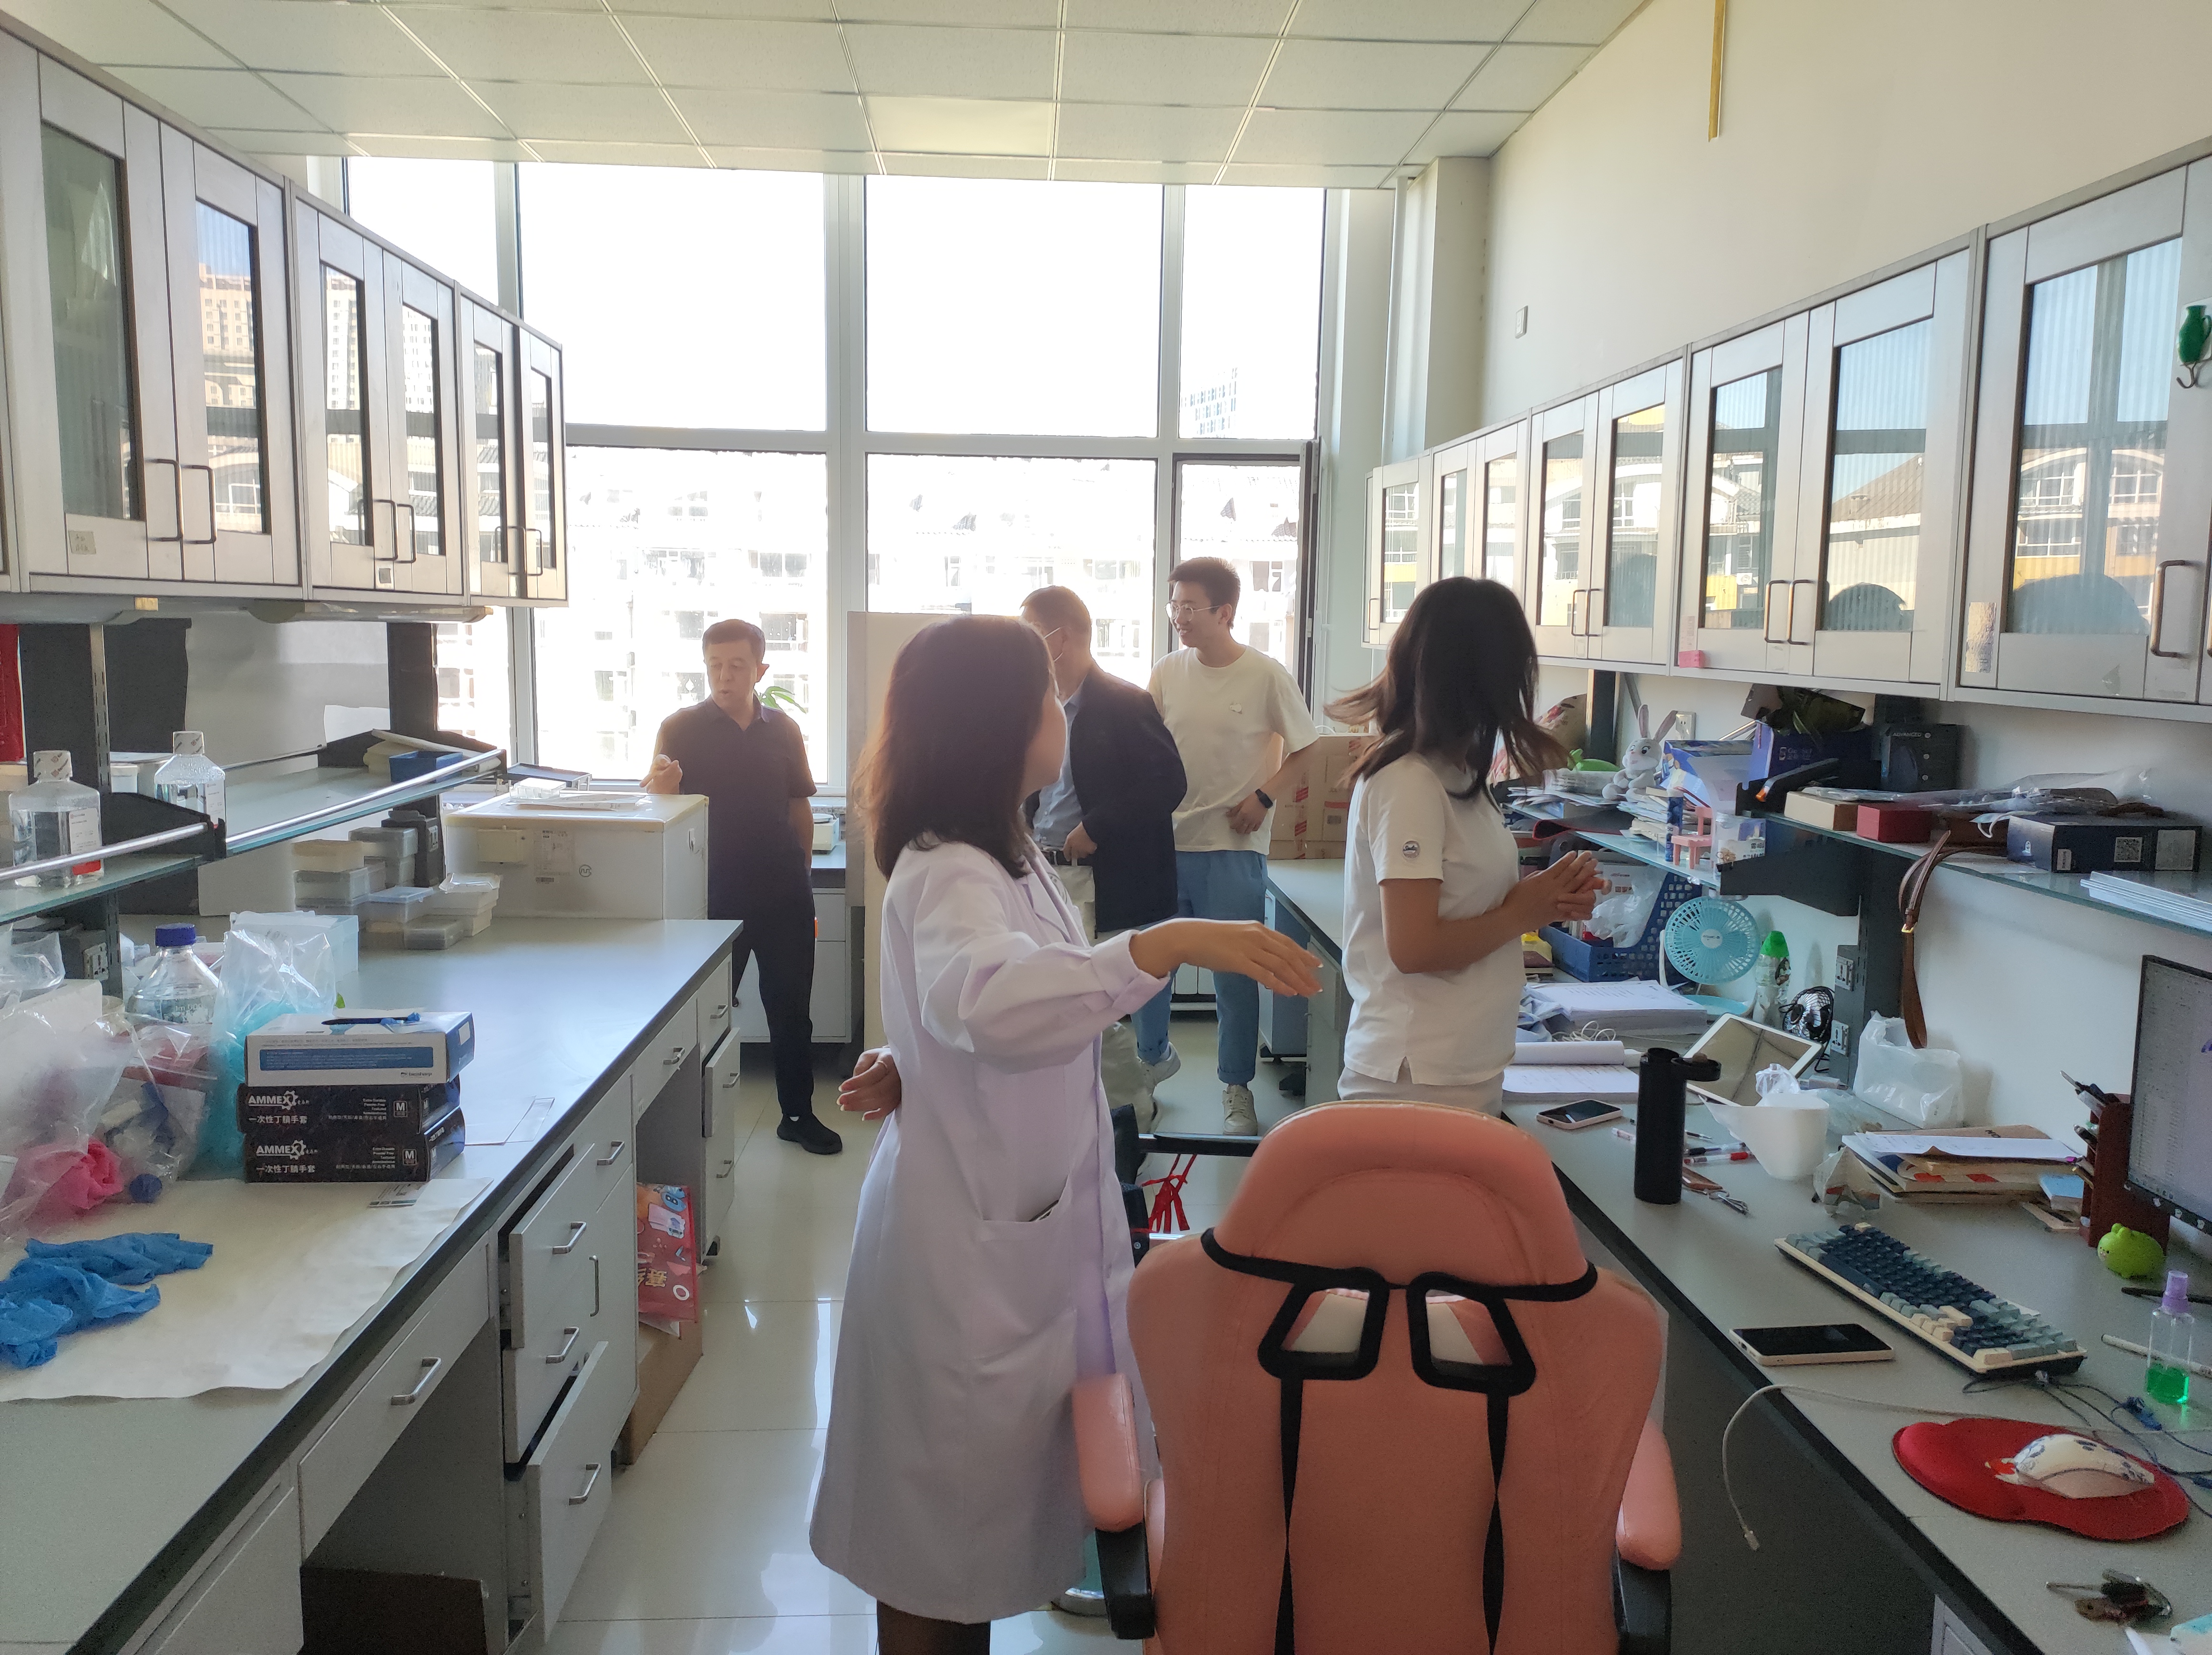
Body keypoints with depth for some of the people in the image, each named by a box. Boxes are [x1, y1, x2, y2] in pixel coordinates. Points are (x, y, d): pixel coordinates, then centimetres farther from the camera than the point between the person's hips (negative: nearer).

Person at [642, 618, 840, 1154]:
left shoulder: (782, 730, 6)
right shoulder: (681, 729, -2)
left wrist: (801, 877, 13)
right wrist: (660, 787, -31)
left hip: (783, 892, 3)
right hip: (714, 890, -2)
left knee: (791, 1005, 9)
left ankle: (798, 1114, 22)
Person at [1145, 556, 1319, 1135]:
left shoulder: (1267, 676, -9)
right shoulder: (1167, 672, 1)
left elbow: (1302, 750, 0)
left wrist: (1264, 797, -10)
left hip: (1232, 848, -3)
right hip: (1165, 841, 4)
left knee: (1234, 972, 3)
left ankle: (1236, 1087, 21)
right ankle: (1152, 1056, 38)